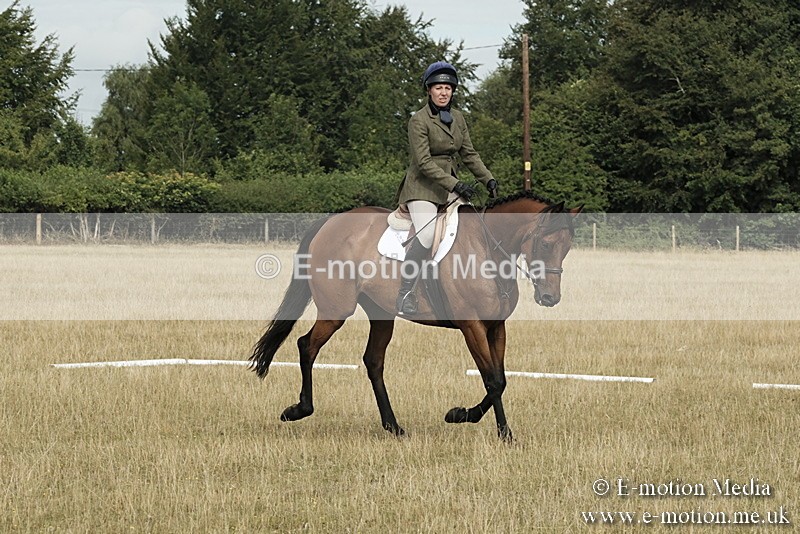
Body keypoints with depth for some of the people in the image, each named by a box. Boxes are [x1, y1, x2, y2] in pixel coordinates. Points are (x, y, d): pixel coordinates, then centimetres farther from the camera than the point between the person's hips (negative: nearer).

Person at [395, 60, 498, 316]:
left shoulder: (457, 118, 9)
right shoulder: (419, 120, -13)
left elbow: (469, 154, 16)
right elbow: (424, 162, -18)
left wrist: (488, 179, 4)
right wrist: (455, 185, -24)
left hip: (449, 184, 8)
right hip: (422, 186, -8)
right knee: (427, 234, -28)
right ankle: (405, 294, -21)